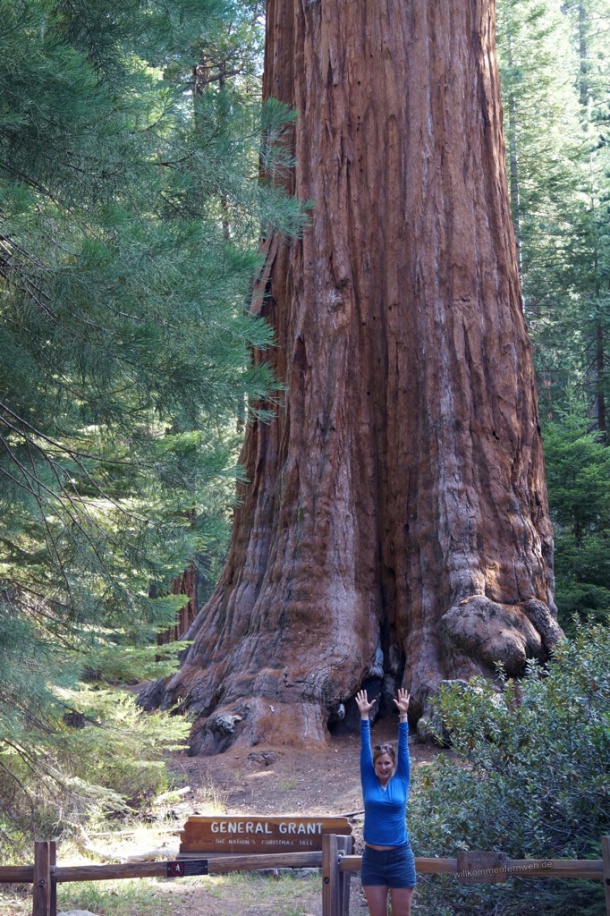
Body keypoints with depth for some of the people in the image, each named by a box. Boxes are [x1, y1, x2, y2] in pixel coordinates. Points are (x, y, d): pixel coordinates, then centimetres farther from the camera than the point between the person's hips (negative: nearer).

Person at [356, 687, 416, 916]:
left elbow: (403, 747, -2)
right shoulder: (369, 782, 2)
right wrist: (364, 715, -3)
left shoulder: (401, 781, 1)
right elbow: (365, 747, 0)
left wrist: (403, 715, -6)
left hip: (400, 858, -1)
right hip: (372, 858, 1)